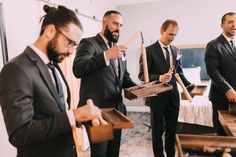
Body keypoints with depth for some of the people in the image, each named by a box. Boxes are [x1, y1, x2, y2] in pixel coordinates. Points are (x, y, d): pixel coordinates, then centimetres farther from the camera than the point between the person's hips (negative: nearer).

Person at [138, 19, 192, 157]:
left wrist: (188, 85, -3)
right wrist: (159, 78, -29)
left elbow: (179, 72, 13)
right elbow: (142, 75, -13)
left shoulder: (176, 51, 8)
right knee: (158, 130, 11)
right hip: (157, 97, -5)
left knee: (172, 129, 16)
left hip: (173, 96, 5)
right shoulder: (149, 50, -9)